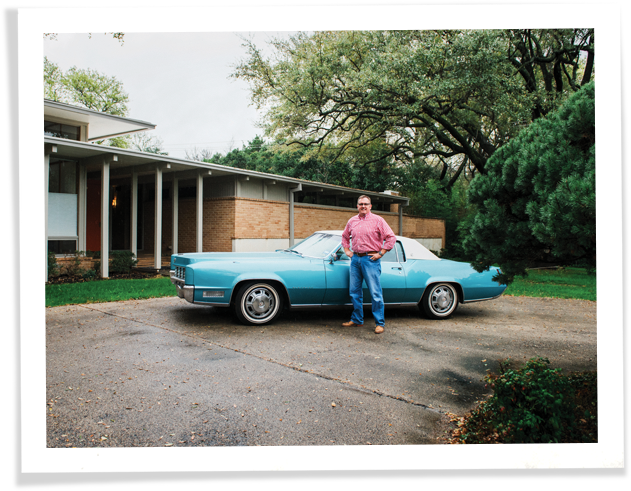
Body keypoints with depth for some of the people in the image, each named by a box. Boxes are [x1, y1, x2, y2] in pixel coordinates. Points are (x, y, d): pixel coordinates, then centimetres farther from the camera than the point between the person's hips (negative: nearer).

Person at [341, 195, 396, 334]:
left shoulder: (377, 220, -3)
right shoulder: (352, 221, 11)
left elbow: (391, 237, -6)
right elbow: (345, 236, 27)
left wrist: (380, 253, -9)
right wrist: (347, 250, 14)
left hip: (371, 259, -5)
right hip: (355, 259, 5)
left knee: (375, 293, -4)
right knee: (354, 291, 10)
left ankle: (380, 323, 4)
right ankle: (357, 320, 22)